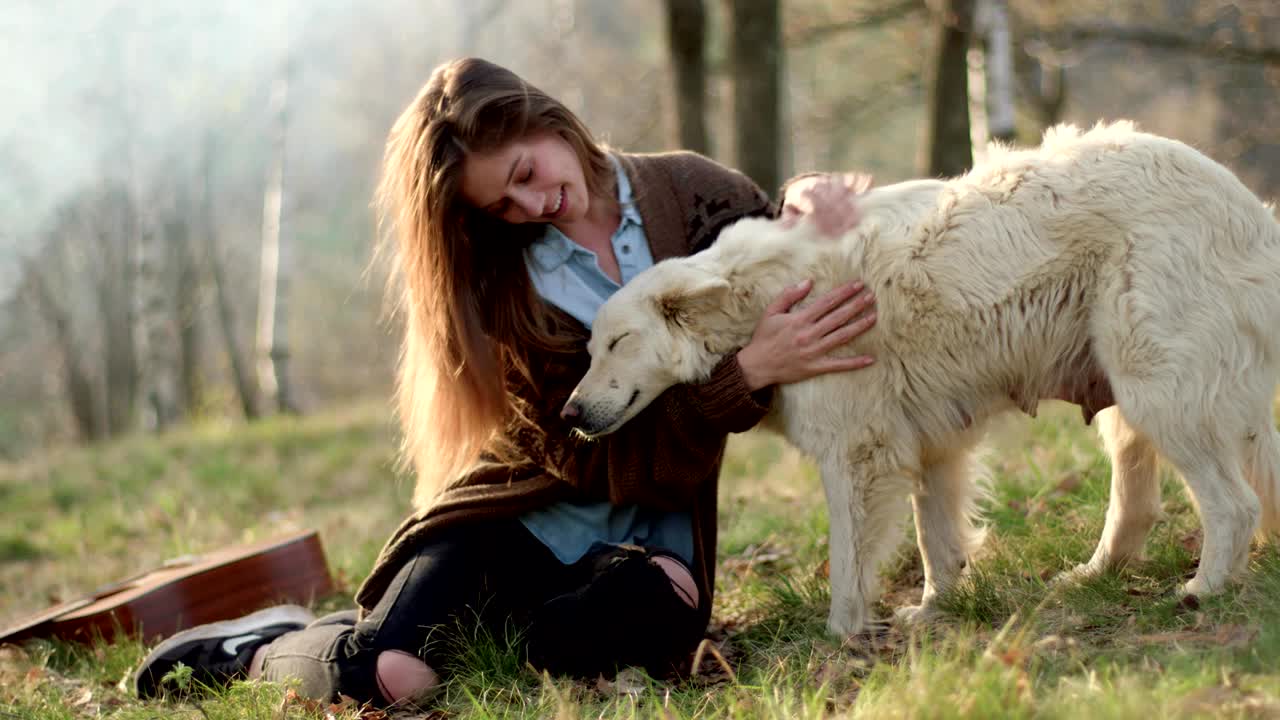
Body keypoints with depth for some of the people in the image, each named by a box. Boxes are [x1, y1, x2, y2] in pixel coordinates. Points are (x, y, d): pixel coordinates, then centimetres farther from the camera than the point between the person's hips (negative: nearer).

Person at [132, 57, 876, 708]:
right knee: (389, 675, -29)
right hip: (514, 517, -1)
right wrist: (749, 372, -26)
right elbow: (599, 455, -14)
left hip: (645, 539, 2)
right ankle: (262, 646, 7)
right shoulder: (499, 280, -6)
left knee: (657, 612, -37)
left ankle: (468, 639, -7)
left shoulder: (696, 194, -2)